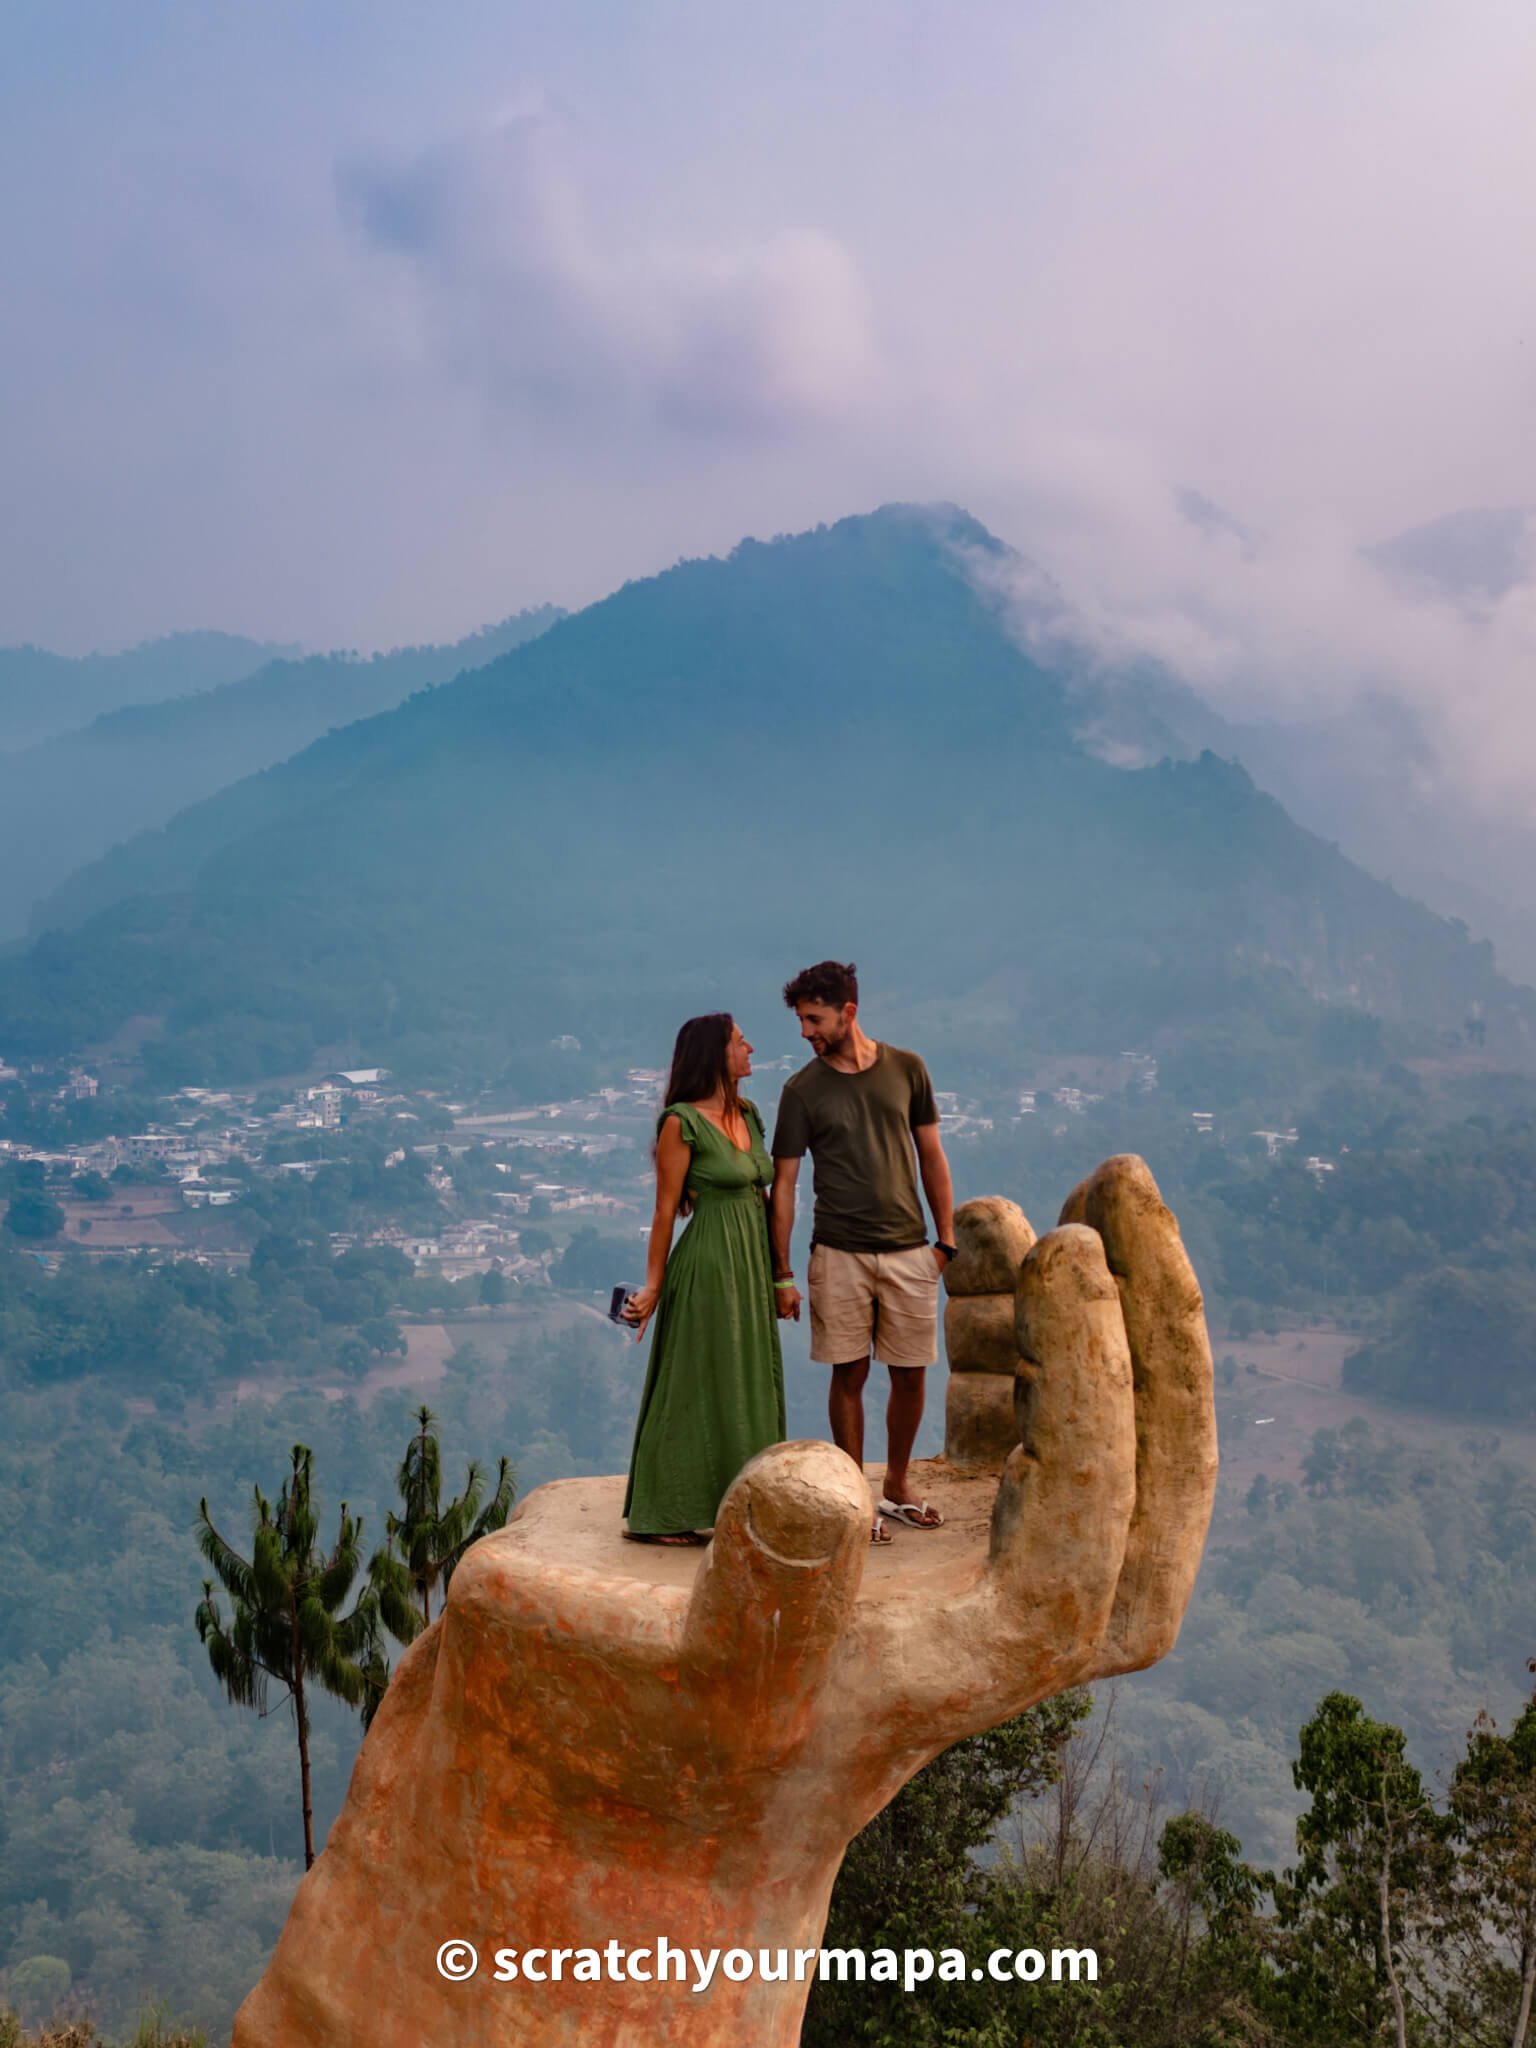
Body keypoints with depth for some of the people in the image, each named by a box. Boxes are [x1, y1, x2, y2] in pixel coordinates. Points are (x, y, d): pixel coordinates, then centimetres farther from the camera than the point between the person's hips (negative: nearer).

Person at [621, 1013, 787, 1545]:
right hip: (709, 1263, -8)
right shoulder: (682, 1122, -12)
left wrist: (776, 1273, 14)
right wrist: (652, 1287, -9)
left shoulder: (747, 1113, 11)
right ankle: (667, 1515, 8)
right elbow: (666, 1209, -10)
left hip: (753, 1262, 8)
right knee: (698, 1386, -2)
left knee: (751, 1381, 11)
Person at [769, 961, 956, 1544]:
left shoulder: (906, 1069, 3)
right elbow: (783, 1181, 0)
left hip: (909, 1250, 2)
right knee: (849, 1376, 3)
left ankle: (897, 1485, 25)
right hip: (839, 1255, -2)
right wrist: (782, 1274, -3)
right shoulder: (802, 1091, -2)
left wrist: (946, 1239, 6)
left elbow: (931, 1156, 9)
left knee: (910, 1374, 7)